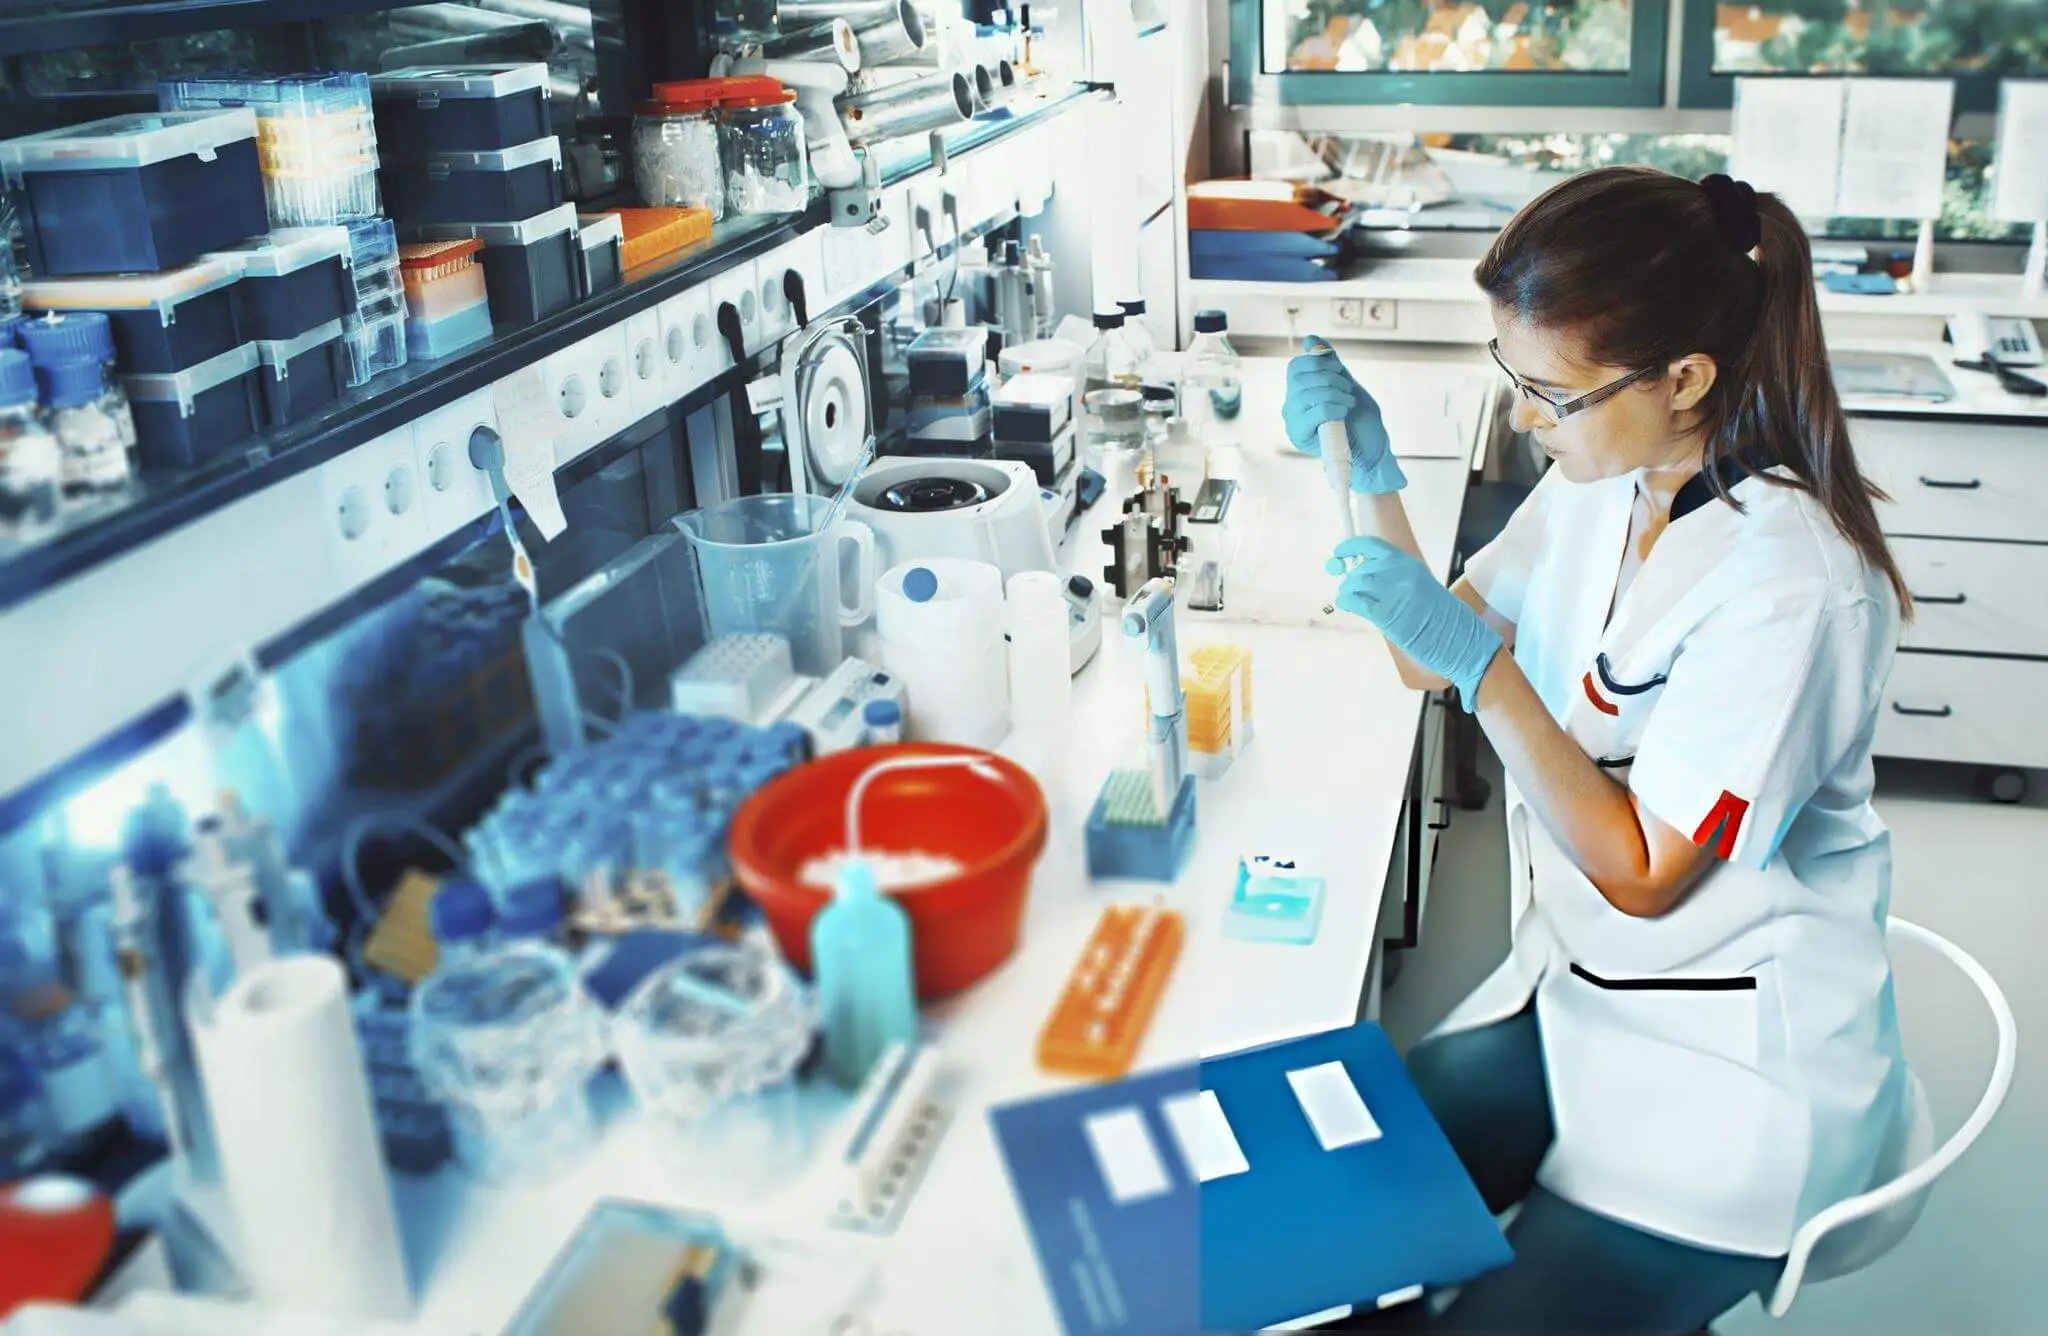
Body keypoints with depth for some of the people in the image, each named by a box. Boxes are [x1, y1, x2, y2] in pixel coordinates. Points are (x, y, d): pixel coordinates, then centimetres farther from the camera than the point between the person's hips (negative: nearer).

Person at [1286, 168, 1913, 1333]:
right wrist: (1373, 480, -7)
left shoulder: (1788, 582, -26)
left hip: (1730, 1072, -7)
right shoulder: (1602, 484, -3)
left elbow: (1643, 872, -20)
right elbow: (1436, 659, 8)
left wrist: (1481, 664, -26)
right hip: (1576, 995, 7)